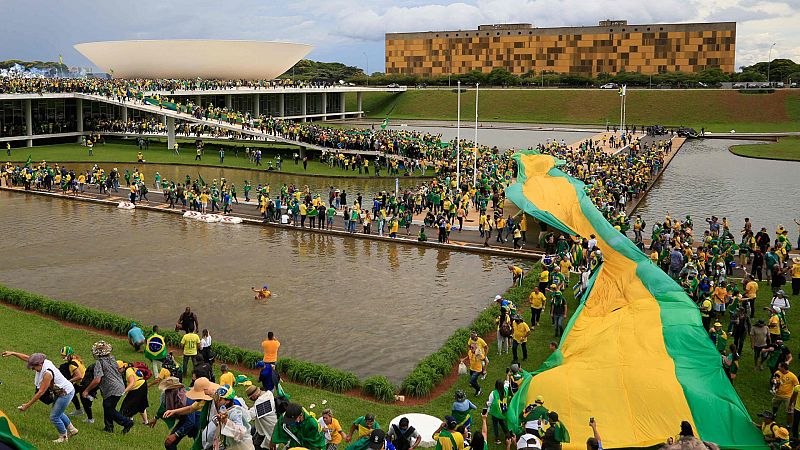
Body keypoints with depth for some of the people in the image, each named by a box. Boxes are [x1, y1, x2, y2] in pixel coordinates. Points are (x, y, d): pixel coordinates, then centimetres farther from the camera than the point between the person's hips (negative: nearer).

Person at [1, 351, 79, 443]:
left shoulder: (47, 373, -30)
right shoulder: (45, 362, -5)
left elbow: (41, 392, -26)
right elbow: (27, 358, 7)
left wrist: (27, 405, -20)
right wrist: (12, 353, 6)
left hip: (66, 393, -10)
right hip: (60, 392, 10)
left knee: (54, 417, 0)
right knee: (58, 413, 25)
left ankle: (63, 437, 19)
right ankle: (72, 430, 38)